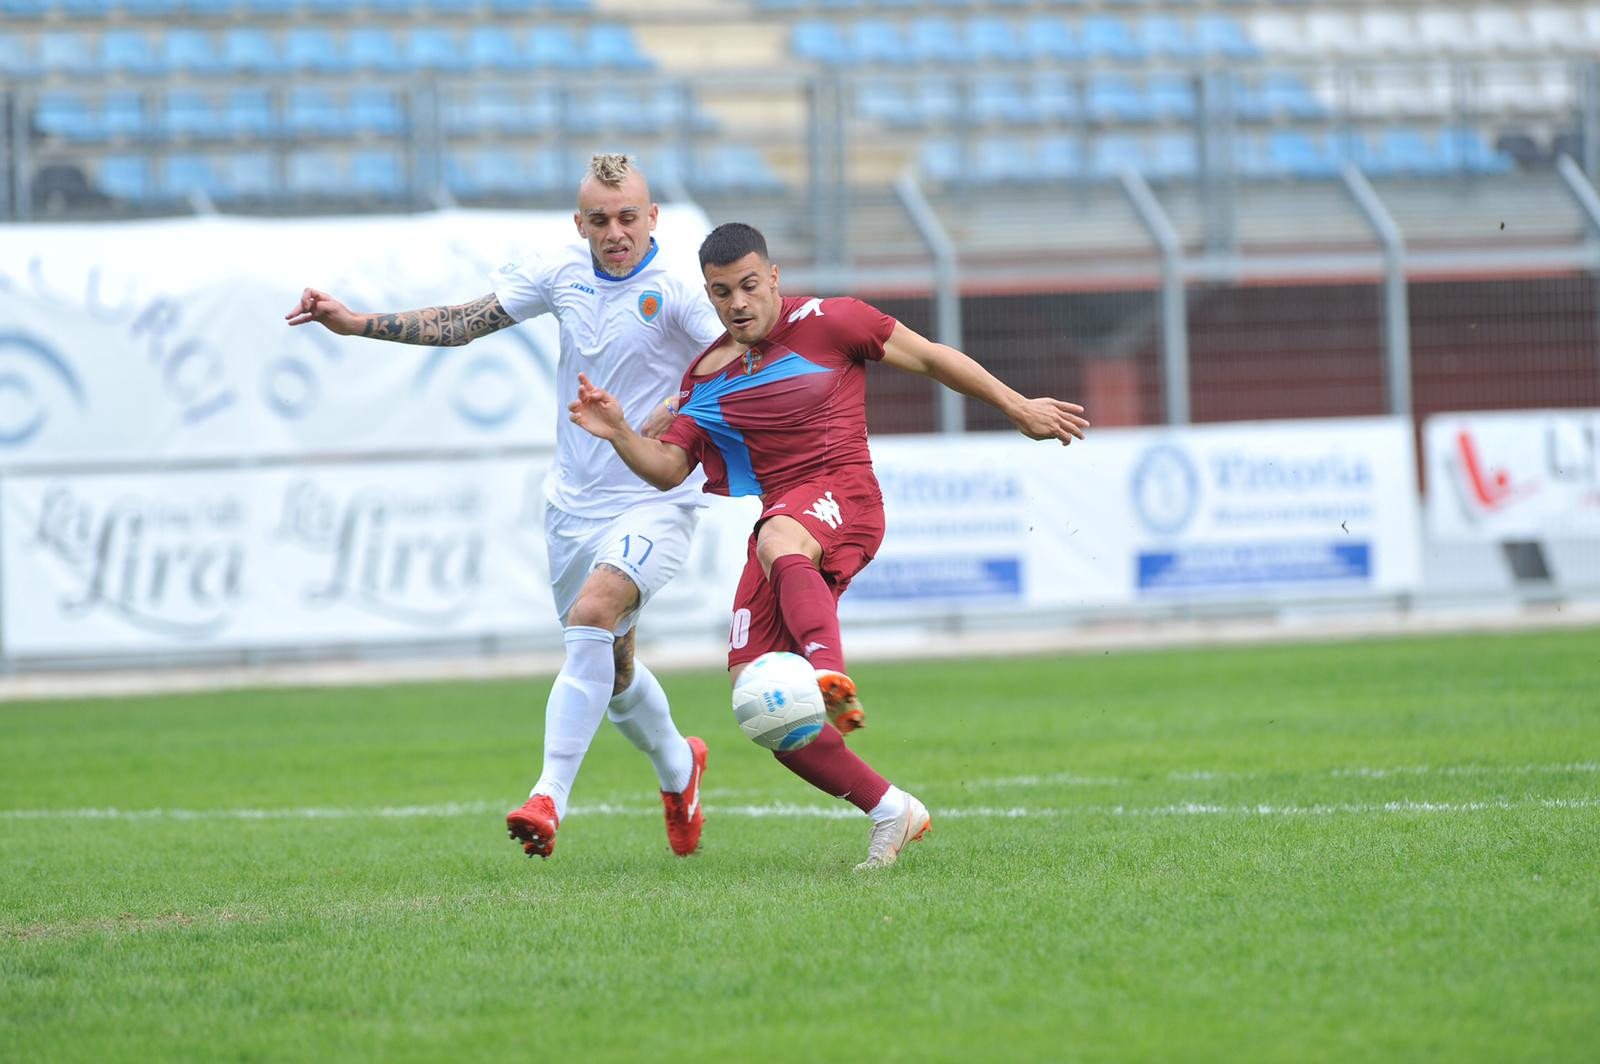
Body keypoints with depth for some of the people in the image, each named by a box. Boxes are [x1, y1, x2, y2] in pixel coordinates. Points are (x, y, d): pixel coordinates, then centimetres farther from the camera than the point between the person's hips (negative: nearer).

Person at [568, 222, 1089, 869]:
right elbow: (669, 469, 12)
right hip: (770, 526, 6)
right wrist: (618, 434, -8)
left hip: (841, 497, -6)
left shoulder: (826, 323, 2)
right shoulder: (705, 376, 16)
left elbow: (929, 357, 9)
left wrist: (1018, 408, 11)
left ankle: (832, 679, -70)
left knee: (779, 542, -43)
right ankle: (890, 812, 3)